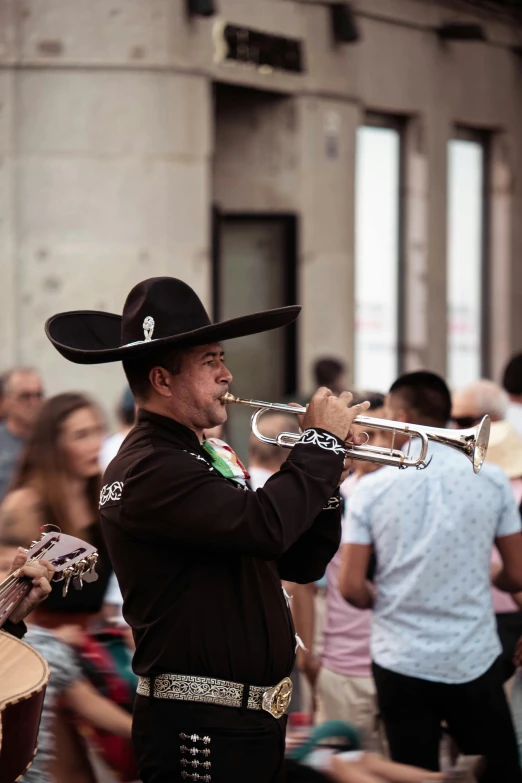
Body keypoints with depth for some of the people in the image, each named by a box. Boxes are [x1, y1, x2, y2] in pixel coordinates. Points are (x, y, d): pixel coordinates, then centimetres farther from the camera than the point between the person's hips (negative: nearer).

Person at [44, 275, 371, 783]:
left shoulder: (208, 460, 15)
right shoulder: (148, 468, -16)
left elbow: (300, 563, 17)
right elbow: (265, 526, -29)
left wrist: (325, 481, 1)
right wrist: (322, 441, -14)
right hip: (202, 728, -9)